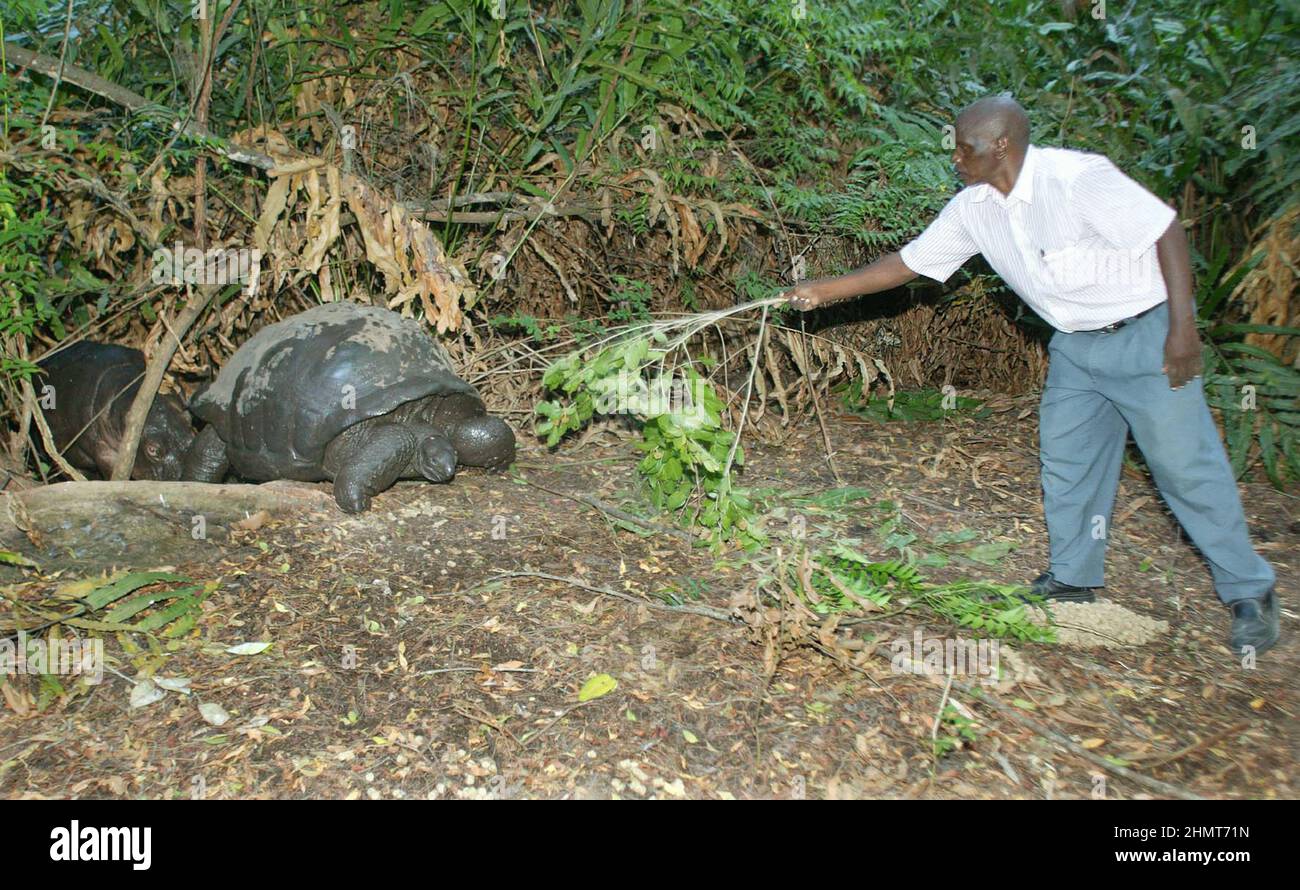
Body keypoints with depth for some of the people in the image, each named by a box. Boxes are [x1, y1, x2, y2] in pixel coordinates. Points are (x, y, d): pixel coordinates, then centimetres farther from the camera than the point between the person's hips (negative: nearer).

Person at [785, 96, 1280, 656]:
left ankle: (1250, 593, 11)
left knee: (1186, 464, -3)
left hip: (1144, 332, -7)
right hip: (1075, 343, 7)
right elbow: (908, 262, 3)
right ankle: (1073, 578, 25)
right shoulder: (972, 209, -3)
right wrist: (823, 291, 0)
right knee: (1066, 460, 10)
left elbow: (1166, 232, -19)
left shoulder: (1077, 177, -24)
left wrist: (1183, 327, -22)